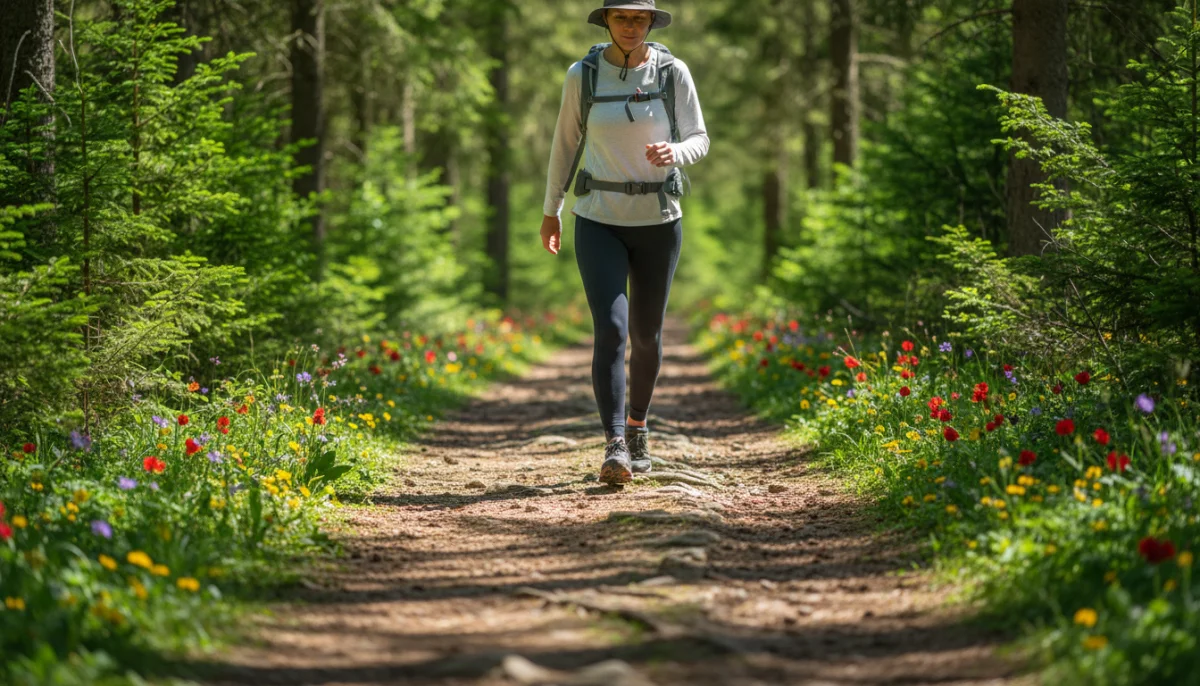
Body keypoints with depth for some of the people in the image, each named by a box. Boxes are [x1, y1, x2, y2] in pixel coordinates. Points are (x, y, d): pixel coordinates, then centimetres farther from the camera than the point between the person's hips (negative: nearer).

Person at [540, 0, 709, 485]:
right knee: (610, 330, -18)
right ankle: (614, 448, -21)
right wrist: (551, 210, 14)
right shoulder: (583, 75, -4)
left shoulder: (673, 73, -5)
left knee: (646, 335, 14)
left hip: (658, 221, 1)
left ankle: (637, 427, 39)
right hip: (599, 221, -1)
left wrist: (673, 153, -27)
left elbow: (699, 140, -4)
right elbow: (567, 141, 8)